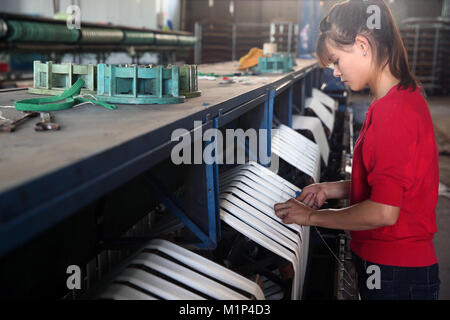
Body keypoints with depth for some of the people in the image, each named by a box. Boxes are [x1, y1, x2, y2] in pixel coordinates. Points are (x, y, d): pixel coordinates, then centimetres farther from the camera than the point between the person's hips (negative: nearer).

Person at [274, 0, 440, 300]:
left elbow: (383, 212, -26)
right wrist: (333, 189, 6)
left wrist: (311, 216, -15)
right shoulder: (405, 97, 8)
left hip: (395, 275, -9)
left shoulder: (393, 111, -25)